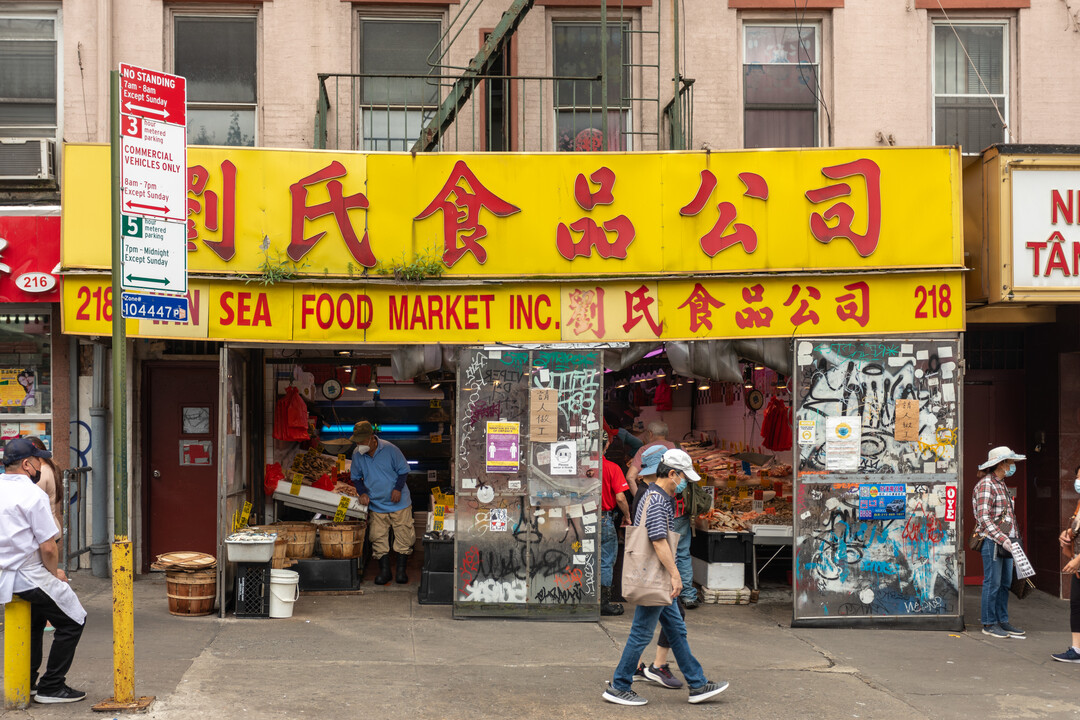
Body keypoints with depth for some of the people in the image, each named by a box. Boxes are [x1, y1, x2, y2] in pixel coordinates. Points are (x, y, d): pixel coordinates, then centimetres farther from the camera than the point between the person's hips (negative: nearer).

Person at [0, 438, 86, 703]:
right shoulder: (33, 495, -17)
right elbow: (48, 547, -18)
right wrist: (55, 573, 1)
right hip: (28, 577, -8)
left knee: (35, 616, 30)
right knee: (73, 621, 6)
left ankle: (26, 683, 34)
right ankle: (51, 687, 8)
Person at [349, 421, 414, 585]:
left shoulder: (390, 450, -13)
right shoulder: (357, 455, -5)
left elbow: (403, 471, -3)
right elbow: (356, 478, 9)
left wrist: (398, 488, -17)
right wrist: (362, 493, -8)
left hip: (399, 504, -2)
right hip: (376, 505, 2)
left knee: (403, 537, 1)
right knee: (379, 539, 2)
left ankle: (401, 569, 13)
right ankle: (384, 570, 13)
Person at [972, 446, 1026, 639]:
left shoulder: (1001, 484, 18)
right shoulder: (986, 485, -12)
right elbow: (984, 518, -19)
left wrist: (1014, 537, 17)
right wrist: (1002, 539, -23)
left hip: (1005, 541, 9)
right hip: (992, 542, -9)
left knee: (1005, 583, 12)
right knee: (992, 583, -4)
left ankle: (1002, 621, 20)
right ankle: (989, 624, 4)